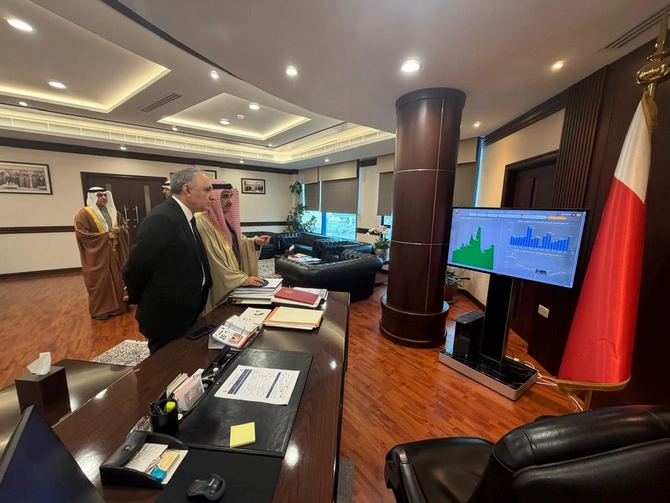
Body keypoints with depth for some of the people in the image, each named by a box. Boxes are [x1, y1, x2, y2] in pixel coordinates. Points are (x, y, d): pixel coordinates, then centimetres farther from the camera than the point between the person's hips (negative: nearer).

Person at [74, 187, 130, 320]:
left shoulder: (113, 212, 11)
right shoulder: (84, 213, -7)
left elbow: (125, 226, 13)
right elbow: (82, 234, -14)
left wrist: (119, 230, -10)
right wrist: (106, 236, -17)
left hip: (115, 252, 6)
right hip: (98, 254, -5)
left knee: (117, 278, 10)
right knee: (100, 281, 0)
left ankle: (118, 304, 23)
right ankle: (100, 309, 12)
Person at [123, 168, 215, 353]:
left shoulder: (186, 218, 7)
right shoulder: (162, 218, -23)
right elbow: (135, 269, -21)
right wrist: (140, 302, -3)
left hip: (186, 315, 9)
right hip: (167, 318, -9)